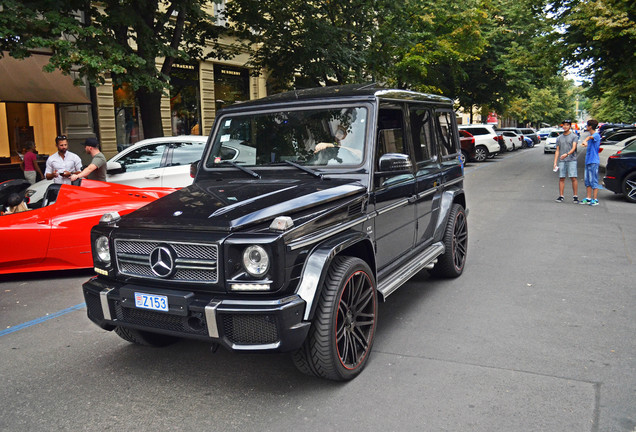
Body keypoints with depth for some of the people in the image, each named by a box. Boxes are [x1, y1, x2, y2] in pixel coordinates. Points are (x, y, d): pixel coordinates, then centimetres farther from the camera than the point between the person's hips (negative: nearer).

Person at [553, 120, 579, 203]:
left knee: (574, 178, -7)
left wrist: (567, 154, -28)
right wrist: (555, 162, 6)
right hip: (562, 161, 3)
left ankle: (575, 196, -3)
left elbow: (574, 148, -9)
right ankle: (561, 196, 4)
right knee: (561, 178, 1)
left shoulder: (574, 136, 4)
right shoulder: (559, 138, 16)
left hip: (572, 160, -3)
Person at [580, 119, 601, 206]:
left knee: (594, 181, -6)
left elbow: (590, 137, -35)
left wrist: (584, 141, -55)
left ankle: (595, 199, -2)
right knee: (587, 181, 11)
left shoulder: (596, 135, -12)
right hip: (588, 161, 9)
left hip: (593, 162, -9)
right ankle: (588, 198, 17)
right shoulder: (591, 136, 17)